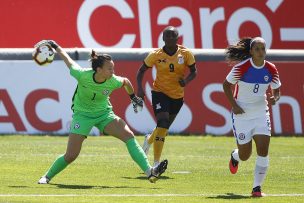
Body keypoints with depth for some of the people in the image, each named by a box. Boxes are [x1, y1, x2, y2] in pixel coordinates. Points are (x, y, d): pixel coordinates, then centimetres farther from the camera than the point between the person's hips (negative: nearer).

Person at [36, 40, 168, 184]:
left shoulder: (113, 81, -20)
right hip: (82, 114, -2)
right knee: (70, 156, -7)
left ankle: (149, 172, -22)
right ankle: (47, 176, 19)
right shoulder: (82, 75, -27)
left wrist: (133, 97, 21)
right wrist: (54, 46, 3)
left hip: (104, 114, 2)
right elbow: (67, 59, -8)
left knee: (129, 136, -19)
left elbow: (125, 81, 6)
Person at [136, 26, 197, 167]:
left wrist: (186, 81, -22)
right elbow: (141, 71, -1)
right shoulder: (156, 55, -12)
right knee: (162, 124, -21)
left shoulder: (185, 54, -9)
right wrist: (139, 89, -16)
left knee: (164, 127, 17)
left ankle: (149, 139, 54)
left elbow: (193, 72, 0)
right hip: (160, 92, -3)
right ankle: (156, 163, -19)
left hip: (177, 95, 3)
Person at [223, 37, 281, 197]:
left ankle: (257, 187, -3)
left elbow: (276, 91, 7)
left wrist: (274, 99, -17)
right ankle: (234, 156, 45)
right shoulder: (242, 67, -15)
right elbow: (226, 85, -4)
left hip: (261, 113, 3)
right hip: (242, 114, -3)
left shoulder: (271, 69, -5)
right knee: (245, 155, 6)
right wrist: (234, 105, -13)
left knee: (263, 150, -12)